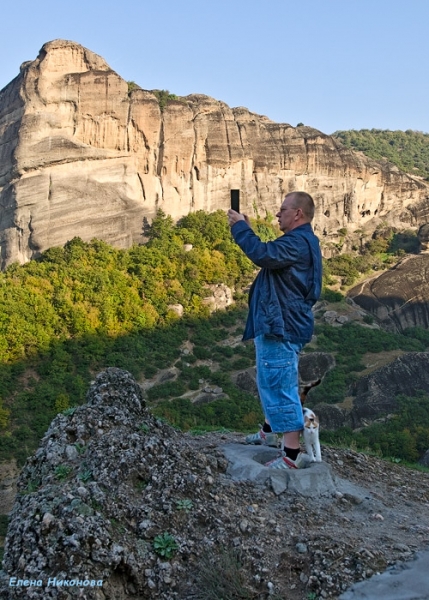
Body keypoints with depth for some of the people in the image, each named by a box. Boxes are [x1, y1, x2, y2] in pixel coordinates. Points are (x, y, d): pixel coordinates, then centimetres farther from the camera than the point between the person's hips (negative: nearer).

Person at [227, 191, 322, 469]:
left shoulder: (297, 242, -19)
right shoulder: (302, 240, 17)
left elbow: (263, 254, -33)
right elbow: (270, 254, 19)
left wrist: (240, 227, -19)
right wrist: (247, 229, 9)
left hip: (280, 326, -12)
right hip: (281, 323, 12)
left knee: (279, 385, -8)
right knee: (274, 382, 23)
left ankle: (292, 453, -1)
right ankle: (269, 432, 40)